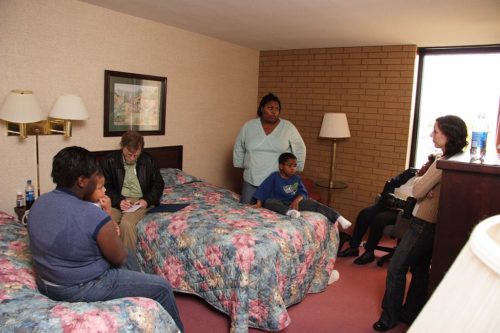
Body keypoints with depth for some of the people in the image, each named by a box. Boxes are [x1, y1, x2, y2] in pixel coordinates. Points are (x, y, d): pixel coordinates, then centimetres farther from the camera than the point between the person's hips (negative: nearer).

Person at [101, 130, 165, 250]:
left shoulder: (148, 160, 1)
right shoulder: (110, 160, -1)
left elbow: (158, 183, 8)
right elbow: (106, 186, 2)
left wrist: (147, 200, -9)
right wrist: (118, 201, -16)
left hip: (140, 201, -1)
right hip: (117, 201, 1)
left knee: (126, 223, -31)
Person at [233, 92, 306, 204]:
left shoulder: (288, 127, -4)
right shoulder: (248, 126, 0)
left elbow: (299, 149, 6)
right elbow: (238, 148, 13)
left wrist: (295, 169, 7)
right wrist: (240, 165, 14)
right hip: (251, 180, 2)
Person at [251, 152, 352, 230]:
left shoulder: (296, 178, 5)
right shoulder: (274, 177, -5)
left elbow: (302, 192, -1)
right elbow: (263, 189, -7)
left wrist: (296, 201, -21)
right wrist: (259, 203, -16)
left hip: (293, 202, 2)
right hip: (279, 202, -2)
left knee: (312, 203, -21)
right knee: (269, 202, -36)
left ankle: (338, 217, -31)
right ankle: (289, 212, -59)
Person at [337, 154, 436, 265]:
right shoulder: (411, 172, 12)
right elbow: (393, 182, 15)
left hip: (401, 212, -6)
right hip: (389, 203, 7)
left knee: (378, 219, -31)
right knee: (364, 213, -14)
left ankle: (369, 252, -13)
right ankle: (353, 247, -8)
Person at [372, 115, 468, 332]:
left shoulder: (443, 162, -22)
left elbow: (417, 192, -17)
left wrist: (419, 179, 1)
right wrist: (424, 184, -10)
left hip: (425, 224, -10)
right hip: (433, 224, 10)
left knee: (396, 268, -2)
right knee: (420, 269, 18)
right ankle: (410, 314, 30)